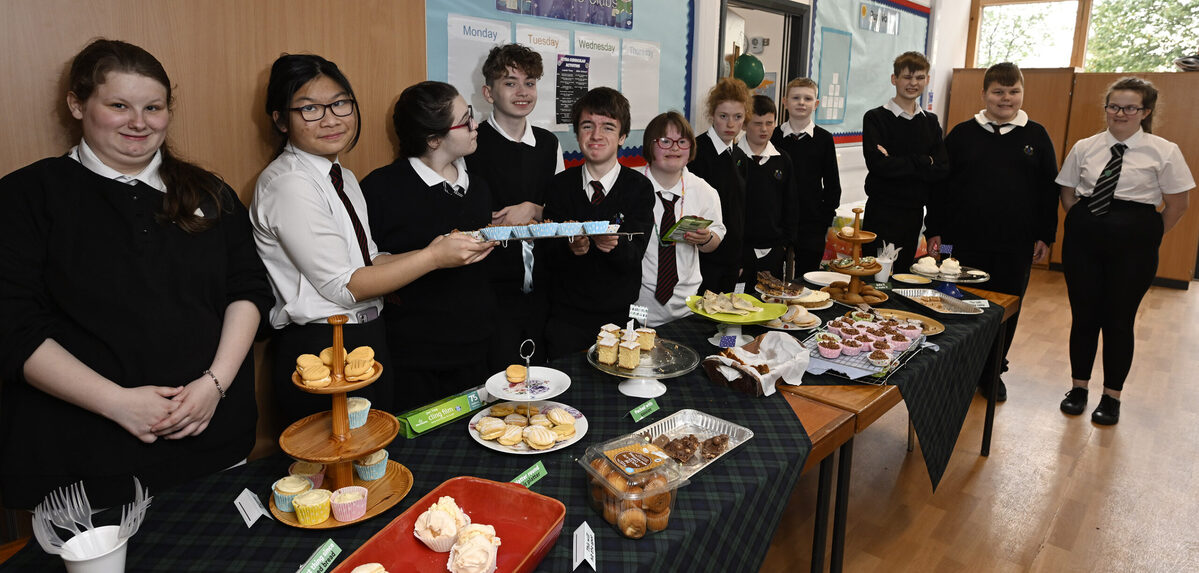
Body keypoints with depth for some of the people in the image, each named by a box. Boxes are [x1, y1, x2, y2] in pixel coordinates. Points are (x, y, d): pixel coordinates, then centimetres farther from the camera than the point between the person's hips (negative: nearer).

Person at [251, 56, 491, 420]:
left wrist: (439, 250, -5)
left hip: (369, 342, 9)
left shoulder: (343, 177, 11)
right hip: (319, 352, -9)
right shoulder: (288, 184, -17)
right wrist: (432, 257, -20)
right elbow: (342, 285, -19)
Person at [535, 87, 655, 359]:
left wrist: (613, 244, -35)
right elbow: (543, 254, -2)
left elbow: (634, 256, -12)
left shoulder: (640, 187, -2)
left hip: (620, 316, -1)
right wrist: (570, 247, -24)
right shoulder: (560, 185, 3)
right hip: (566, 318, 1)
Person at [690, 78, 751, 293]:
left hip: (731, 259, 7)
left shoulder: (740, 157, 11)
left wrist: (740, 259, 16)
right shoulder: (697, 150, -11)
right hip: (704, 259, -7)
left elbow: (741, 211, 16)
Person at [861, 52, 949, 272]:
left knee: (902, 273, 10)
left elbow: (942, 169, -1)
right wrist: (924, 162, -8)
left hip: (914, 212, 5)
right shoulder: (875, 118, -3)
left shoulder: (930, 122, 11)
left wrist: (898, 164, -12)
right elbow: (877, 164, -18)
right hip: (881, 211, -4)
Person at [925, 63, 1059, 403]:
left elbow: (1049, 190, 8)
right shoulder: (962, 134, 2)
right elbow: (940, 185, 2)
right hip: (965, 240, -1)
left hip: (1016, 246, 2)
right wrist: (935, 231, -2)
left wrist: (1045, 237, 4)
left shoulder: (1036, 136, 6)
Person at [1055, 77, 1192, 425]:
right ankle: (1078, 387, 24)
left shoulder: (1164, 152, -4)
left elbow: (1178, 203, 1)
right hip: (1083, 240, 2)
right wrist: (1087, 224, 6)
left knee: (1119, 320, 5)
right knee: (1083, 315, 9)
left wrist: (1148, 236, 3)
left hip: (1133, 246, -2)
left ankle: (1112, 396, 21)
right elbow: (1067, 194, 12)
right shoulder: (1084, 148, 3)